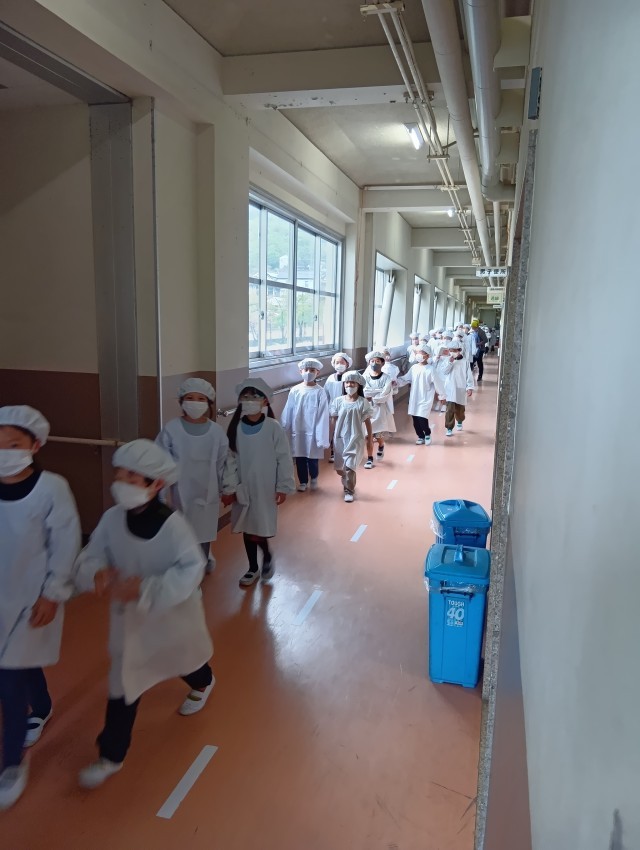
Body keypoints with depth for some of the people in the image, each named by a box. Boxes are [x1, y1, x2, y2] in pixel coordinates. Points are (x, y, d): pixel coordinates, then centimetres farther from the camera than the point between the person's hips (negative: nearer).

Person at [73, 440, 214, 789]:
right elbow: (89, 557, -10)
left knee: (187, 655, 28)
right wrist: (97, 574, -34)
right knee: (122, 683, 8)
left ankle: (202, 684, 65)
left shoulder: (173, 523, -30)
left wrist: (146, 589, -44)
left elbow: (190, 571, -33)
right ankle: (111, 755, 28)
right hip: (128, 615, 2)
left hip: (174, 612, -2)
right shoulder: (112, 518, -17)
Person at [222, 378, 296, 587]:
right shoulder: (235, 428, -3)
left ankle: (267, 556, 27)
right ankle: (253, 568, 32)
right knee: (247, 528, 13)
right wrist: (228, 488, -2)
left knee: (259, 529, -5)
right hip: (243, 488, 4)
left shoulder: (273, 428, -12)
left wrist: (284, 487, -7)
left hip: (266, 488, -3)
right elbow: (230, 460, 0)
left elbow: (284, 459, -8)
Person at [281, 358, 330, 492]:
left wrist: (322, 438, -12)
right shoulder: (294, 390, -3)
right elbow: (287, 412, 3)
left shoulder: (320, 392, -9)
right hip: (297, 432, 2)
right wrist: (283, 431, 4)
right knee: (299, 459, 12)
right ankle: (303, 482, 33)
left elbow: (323, 415, -9)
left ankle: (314, 478, 35)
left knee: (312, 459, 7)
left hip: (312, 432, -2)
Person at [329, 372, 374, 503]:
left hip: (355, 439, -3)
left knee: (349, 466, -11)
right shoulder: (338, 401, 0)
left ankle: (349, 491, 9)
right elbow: (333, 421, 5)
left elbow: (367, 422, -1)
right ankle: (348, 484, 40)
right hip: (340, 438, 3)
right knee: (340, 468, 12)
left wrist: (370, 440, 1)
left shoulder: (363, 402, -5)